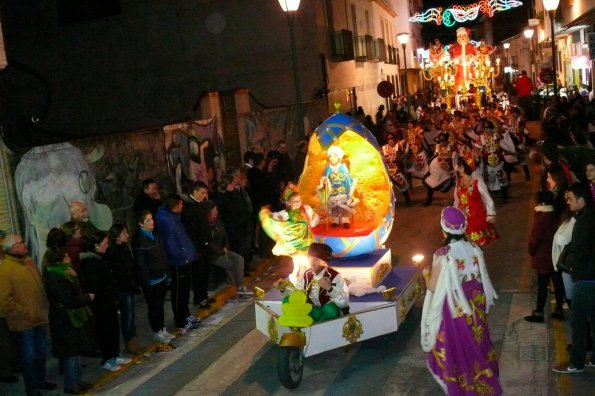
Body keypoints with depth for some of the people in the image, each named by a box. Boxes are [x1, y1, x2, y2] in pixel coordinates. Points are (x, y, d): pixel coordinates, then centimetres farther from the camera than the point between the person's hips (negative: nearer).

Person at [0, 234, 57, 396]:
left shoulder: (28, 261, 5)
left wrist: (43, 308, 10)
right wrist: (27, 313, -17)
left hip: (39, 317, 7)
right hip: (23, 322, -7)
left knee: (40, 352, 20)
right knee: (29, 355, 6)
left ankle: (40, 380, 37)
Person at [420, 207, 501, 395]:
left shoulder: (442, 255, -26)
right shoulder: (474, 248, -8)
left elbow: (433, 287, -18)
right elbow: (481, 278, 3)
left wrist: (426, 274, 1)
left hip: (454, 308, -5)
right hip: (475, 305, 6)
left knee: (456, 344, 16)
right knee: (475, 341, 24)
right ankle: (483, 379, 44)